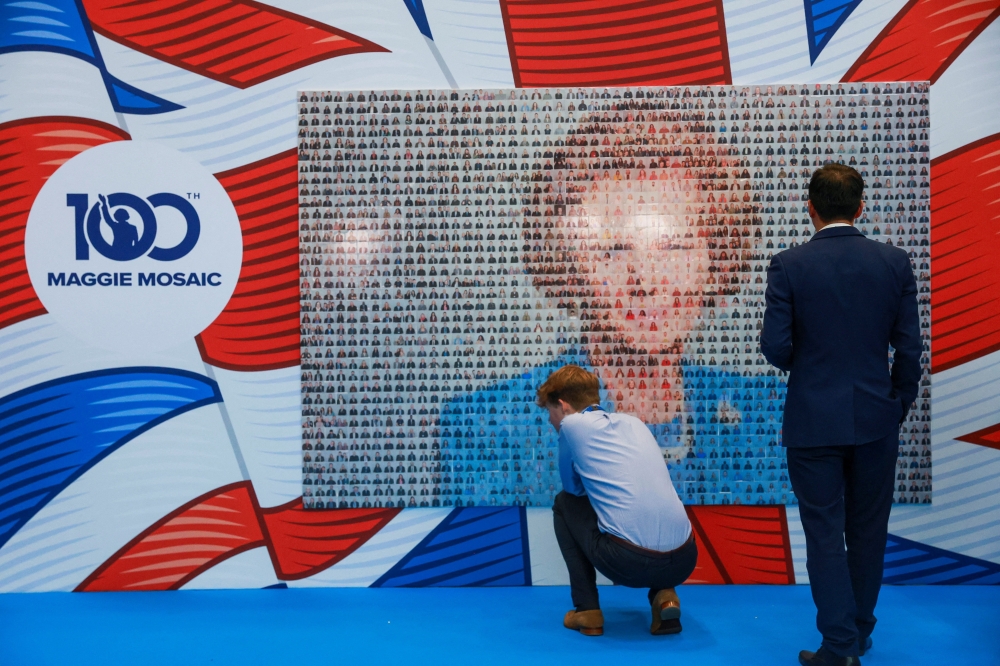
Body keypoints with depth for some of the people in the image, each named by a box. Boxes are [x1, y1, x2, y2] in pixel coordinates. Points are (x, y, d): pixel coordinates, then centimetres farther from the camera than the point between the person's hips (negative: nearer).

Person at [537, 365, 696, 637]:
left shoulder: (572, 424, 5)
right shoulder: (634, 422, 20)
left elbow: (573, 488, 19)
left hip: (630, 563, -5)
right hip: (684, 562, 5)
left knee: (564, 504, 21)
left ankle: (587, 611, 17)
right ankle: (664, 596, 13)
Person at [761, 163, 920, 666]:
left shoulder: (788, 266, -10)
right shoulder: (894, 262, -3)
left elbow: (775, 347, -12)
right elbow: (909, 347, 0)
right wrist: (899, 404, 14)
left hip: (814, 420, -3)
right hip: (876, 418, 3)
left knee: (825, 535, 7)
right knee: (867, 531, 18)